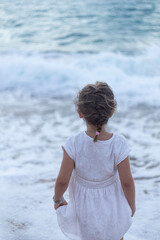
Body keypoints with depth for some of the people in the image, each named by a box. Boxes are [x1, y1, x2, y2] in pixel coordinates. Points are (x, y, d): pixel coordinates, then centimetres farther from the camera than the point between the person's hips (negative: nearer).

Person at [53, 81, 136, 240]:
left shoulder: (74, 144, -31)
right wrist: (132, 204, 1)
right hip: (112, 203, 0)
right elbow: (127, 181, -19)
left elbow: (62, 180, -21)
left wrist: (57, 199, 0)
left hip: (84, 207, 0)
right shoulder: (118, 144, -30)